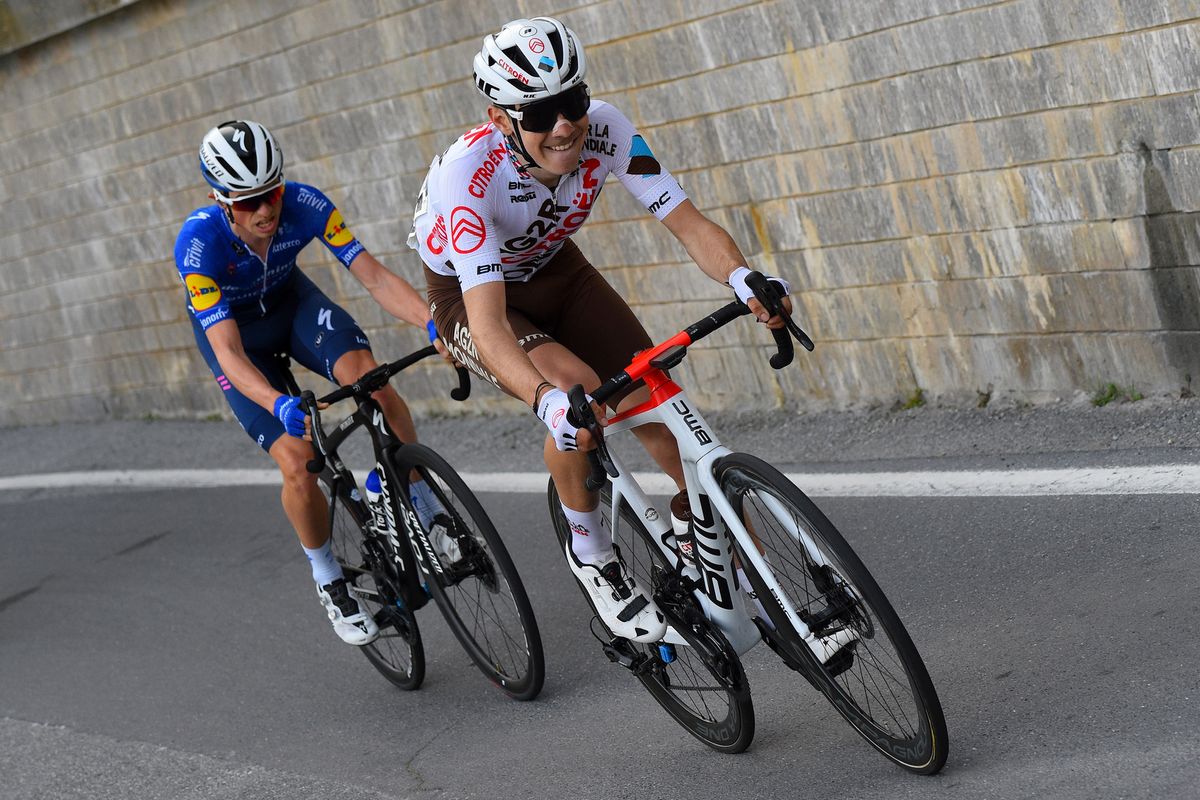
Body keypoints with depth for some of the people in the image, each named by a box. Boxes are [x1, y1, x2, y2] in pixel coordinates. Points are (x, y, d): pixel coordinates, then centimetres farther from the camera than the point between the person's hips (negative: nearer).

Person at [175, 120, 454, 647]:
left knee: (373, 381, -28)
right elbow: (230, 354, -39)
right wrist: (282, 406, -56)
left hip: (291, 299, 2)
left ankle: (430, 518, -11)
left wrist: (433, 323, -45)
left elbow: (374, 277, -28)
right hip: (231, 326, -2)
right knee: (298, 463, -18)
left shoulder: (305, 205, -28)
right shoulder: (198, 243, -35)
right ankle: (329, 582, 9)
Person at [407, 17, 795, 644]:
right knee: (576, 388, -32)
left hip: (553, 271, 4)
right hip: (469, 296, -4)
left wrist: (744, 280, -46)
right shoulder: (469, 174, -38)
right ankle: (590, 550, -8)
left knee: (661, 412, -8)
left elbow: (689, 224, -25)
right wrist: (549, 402, -62)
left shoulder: (603, 130, -26)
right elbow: (489, 325, -46)